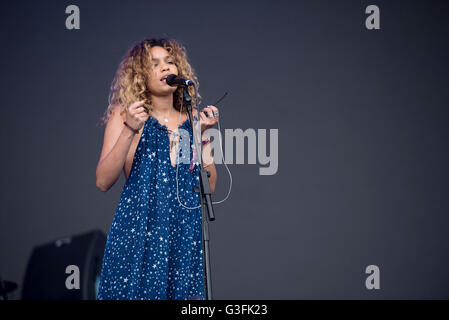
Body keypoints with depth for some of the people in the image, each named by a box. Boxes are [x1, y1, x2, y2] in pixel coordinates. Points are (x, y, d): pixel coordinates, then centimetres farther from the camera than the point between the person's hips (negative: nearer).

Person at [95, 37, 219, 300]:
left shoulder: (193, 120, 10)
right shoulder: (125, 116, 2)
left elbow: (209, 187, 5)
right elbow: (103, 182, -7)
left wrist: (204, 135, -5)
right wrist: (129, 131, -17)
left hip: (185, 235, 3)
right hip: (137, 232, -3)